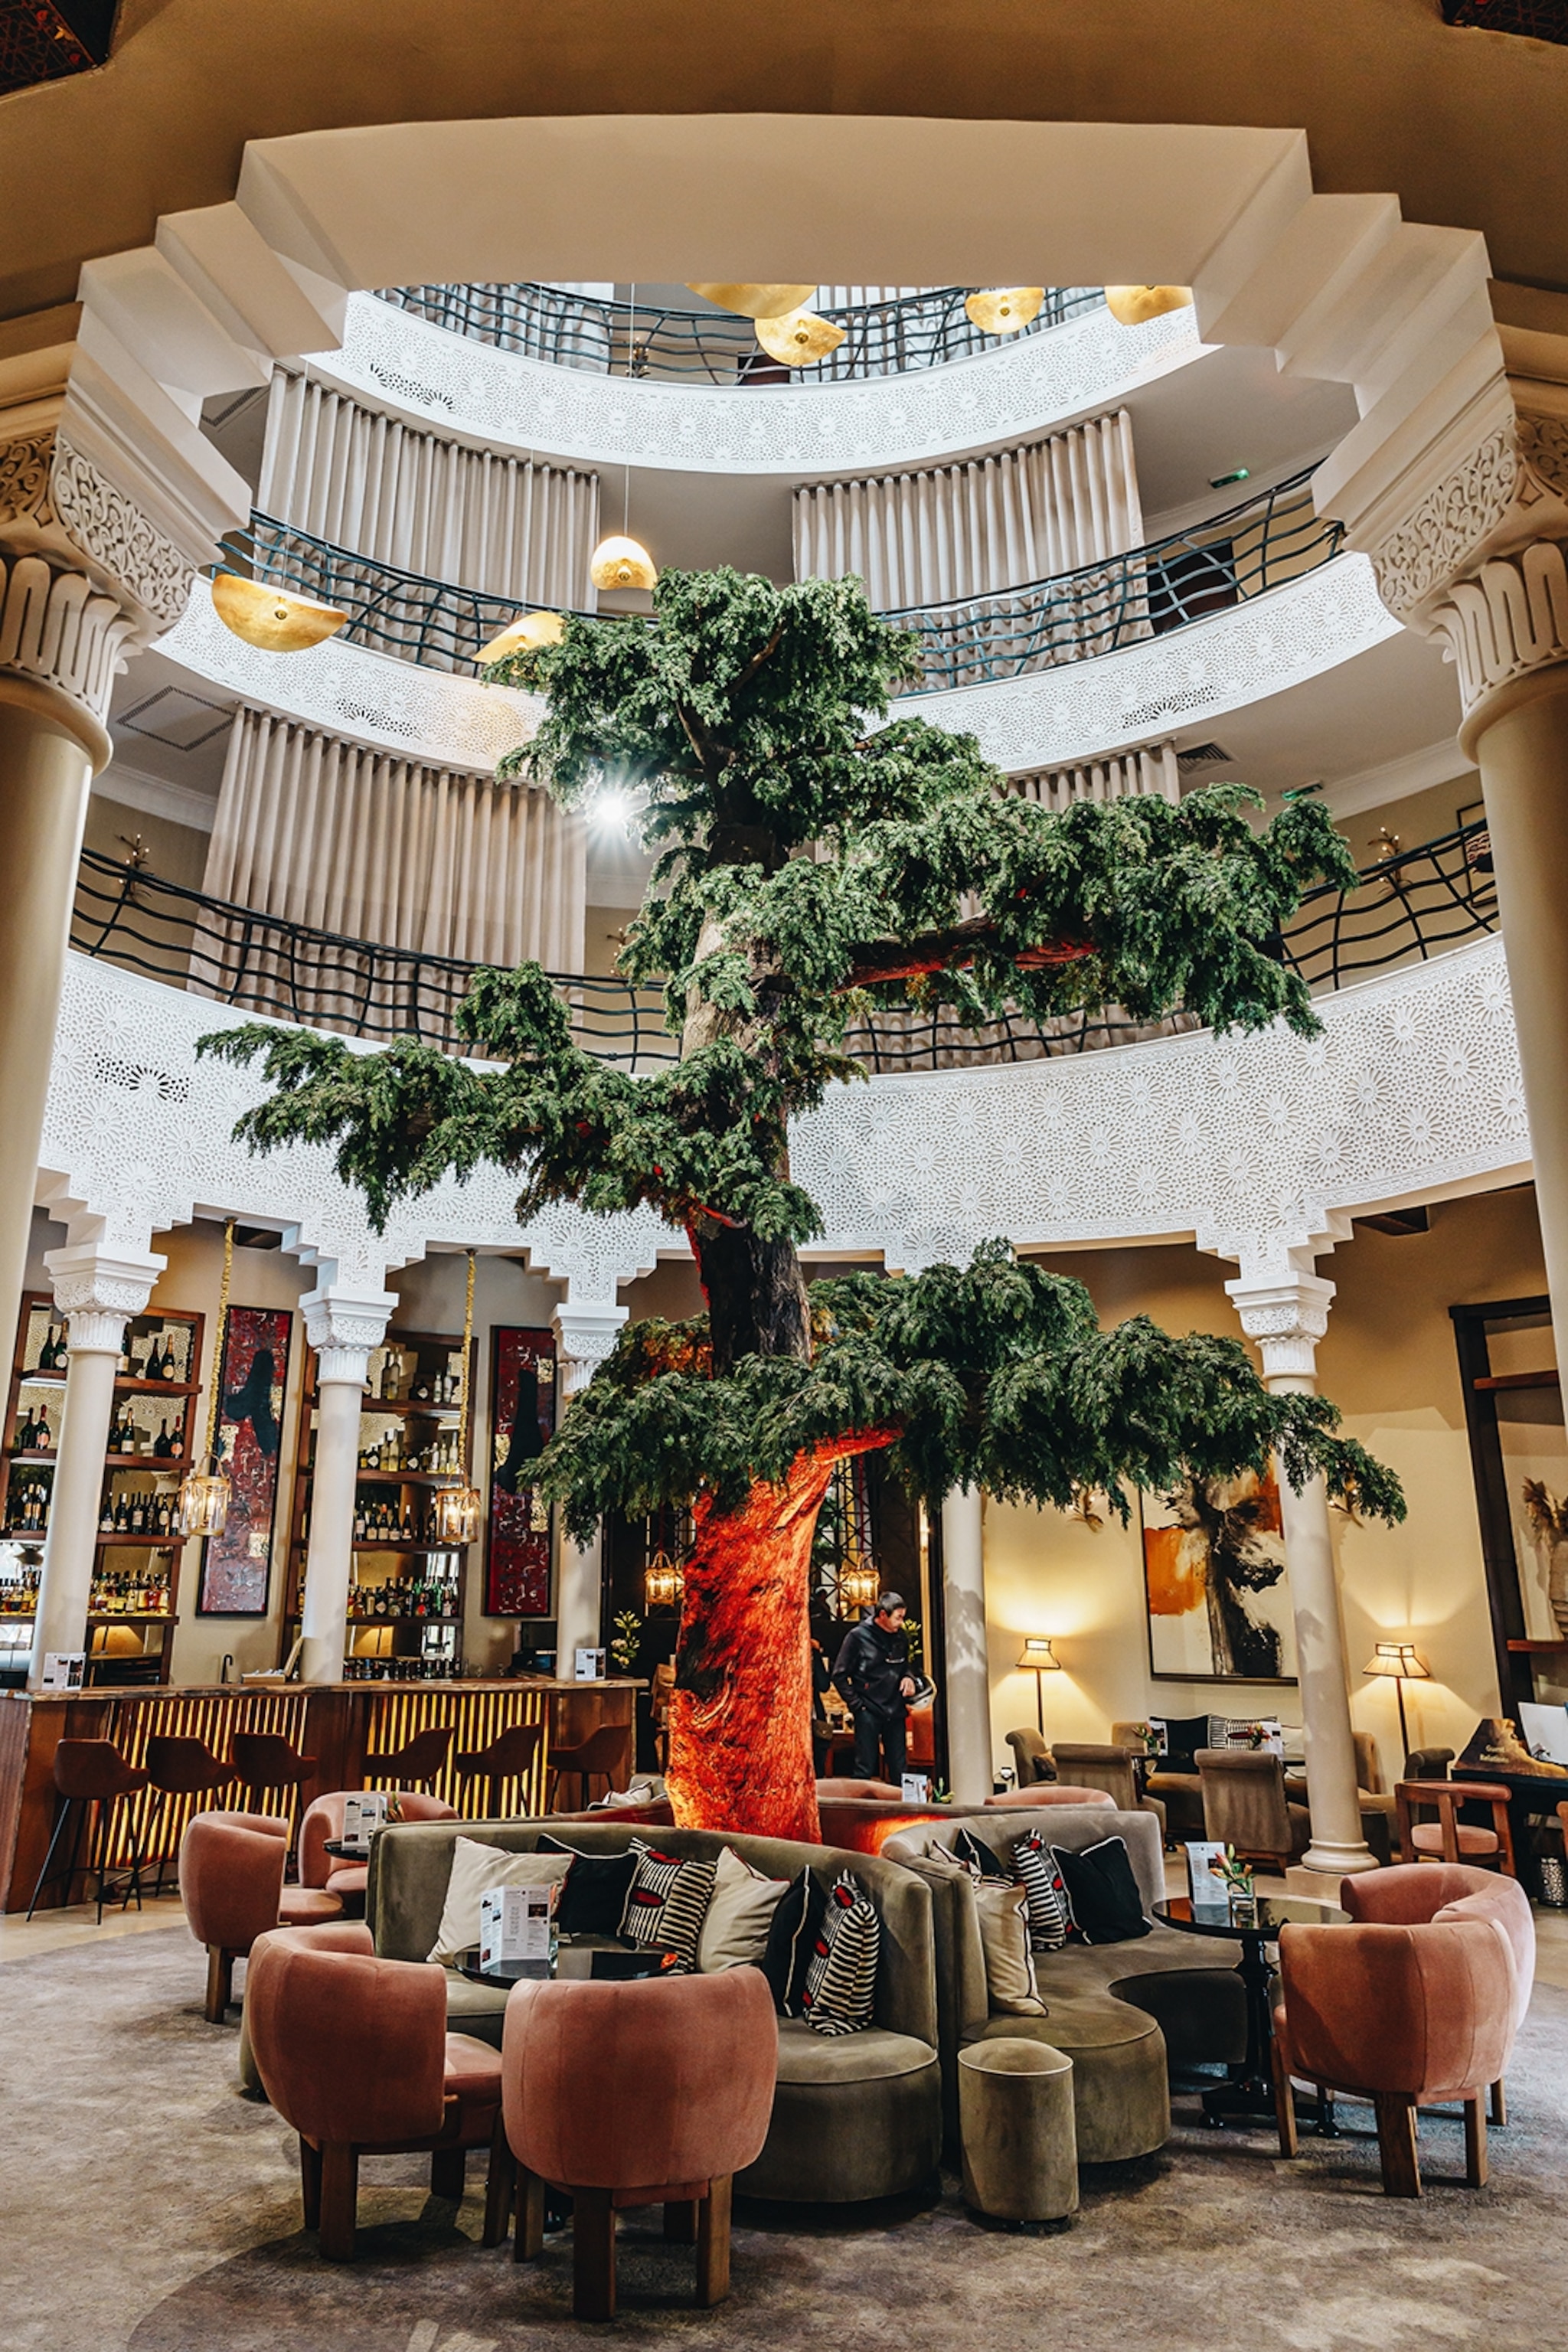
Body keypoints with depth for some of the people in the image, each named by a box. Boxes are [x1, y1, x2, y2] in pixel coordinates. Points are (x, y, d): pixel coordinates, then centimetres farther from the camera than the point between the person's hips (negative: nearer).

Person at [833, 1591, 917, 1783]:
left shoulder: (901, 1638, 7)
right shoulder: (858, 1636, -8)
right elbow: (839, 1675, -5)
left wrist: (908, 1678, 1)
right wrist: (856, 1704, -10)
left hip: (895, 1711, 5)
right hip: (868, 1712, -5)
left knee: (899, 1769, 10)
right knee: (865, 1768, 0)